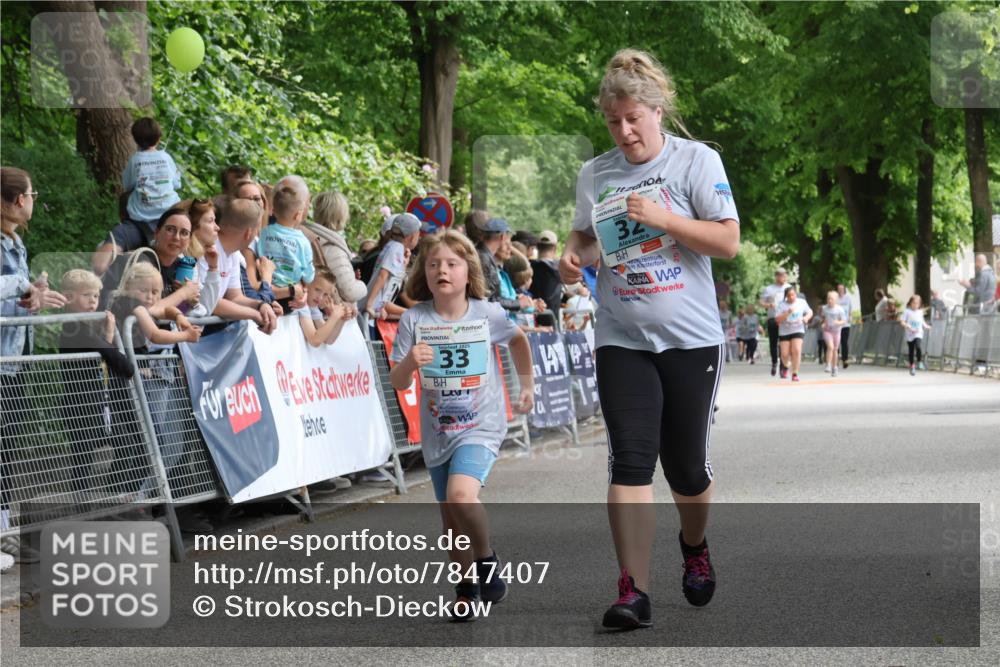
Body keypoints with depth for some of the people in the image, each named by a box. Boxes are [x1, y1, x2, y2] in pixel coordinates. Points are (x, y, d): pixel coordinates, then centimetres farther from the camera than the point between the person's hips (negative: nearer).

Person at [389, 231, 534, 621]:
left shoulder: (488, 314, -7)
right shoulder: (415, 319, -7)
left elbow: (518, 340, 15)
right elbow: (397, 383, -7)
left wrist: (527, 385, 16)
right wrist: (410, 362, -27)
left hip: (480, 426, -3)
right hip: (437, 431, 3)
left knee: (461, 495, -27)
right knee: (451, 521, 10)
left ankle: (487, 560, -2)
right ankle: (466, 587, 31)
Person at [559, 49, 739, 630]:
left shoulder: (697, 161, -4)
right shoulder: (595, 174, 7)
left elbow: (728, 241, -9)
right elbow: (586, 238, 20)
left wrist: (661, 218, -20)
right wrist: (574, 258, -4)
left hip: (691, 339, -2)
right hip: (623, 340, 2)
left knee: (687, 467, 7)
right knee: (630, 461, -11)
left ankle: (695, 546, 39)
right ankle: (634, 592, -12)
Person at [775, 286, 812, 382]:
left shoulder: (802, 302, 0)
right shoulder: (782, 305, -7)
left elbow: (810, 312, 14)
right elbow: (777, 319, -14)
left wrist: (806, 317, -8)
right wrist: (788, 313, -27)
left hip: (798, 331, 0)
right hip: (784, 332, 0)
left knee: (796, 351, -19)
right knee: (785, 354, -2)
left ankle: (795, 374, -9)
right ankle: (785, 367, 34)